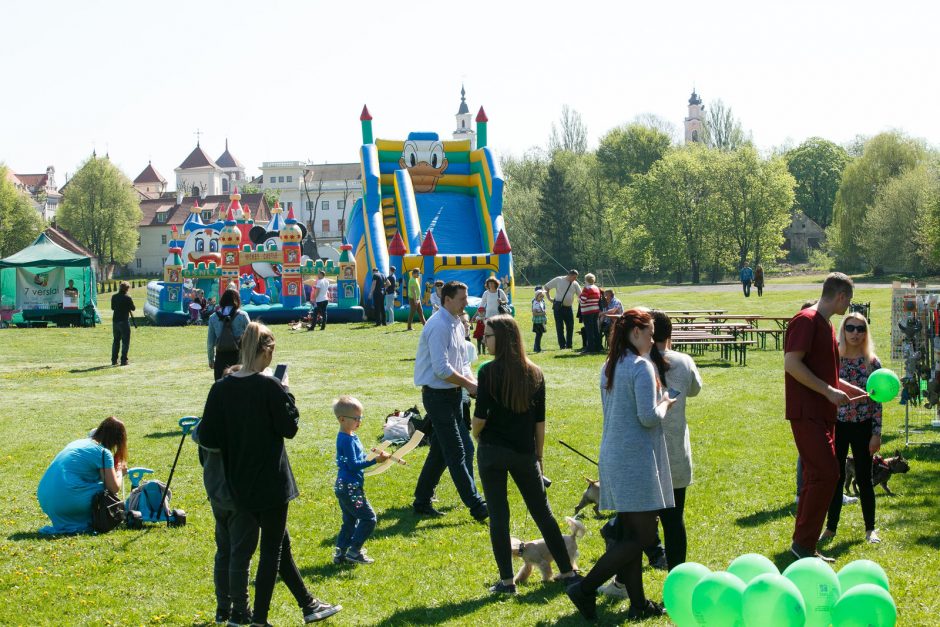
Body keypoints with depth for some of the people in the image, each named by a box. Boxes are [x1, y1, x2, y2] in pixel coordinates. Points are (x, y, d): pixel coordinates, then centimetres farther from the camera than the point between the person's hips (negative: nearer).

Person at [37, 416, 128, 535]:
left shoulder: (79, 442, 21)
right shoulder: (104, 453, -1)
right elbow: (114, 488, -1)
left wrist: (114, 470, 31)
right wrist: (119, 472, 18)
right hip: (68, 501, -8)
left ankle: (64, 524, 14)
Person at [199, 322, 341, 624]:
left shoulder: (221, 388, -3)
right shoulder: (270, 387, -17)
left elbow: (207, 437, -6)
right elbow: (289, 427, -9)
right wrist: (286, 394, 2)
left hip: (240, 483, 6)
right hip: (271, 480, -6)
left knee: (280, 543, 19)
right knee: (271, 549, 7)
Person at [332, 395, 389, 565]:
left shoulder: (350, 437, 12)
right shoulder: (347, 440, -18)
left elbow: (356, 460, 21)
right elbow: (353, 465, -22)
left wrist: (375, 456, 9)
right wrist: (375, 460, -25)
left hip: (344, 487, 10)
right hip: (349, 488, -10)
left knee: (349, 522, 17)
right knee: (368, 519, -5)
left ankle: (340, 554, 20)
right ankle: (354, 551, -2)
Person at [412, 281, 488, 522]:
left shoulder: (457, 324, 13)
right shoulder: (439, 326, -18)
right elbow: (442, 369, -23)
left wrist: (473, 383, 1)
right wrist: (469, 385, -16)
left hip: (452, 394, 10)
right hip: (438, 395, -10)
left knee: (441, 450, 15)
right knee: (456, 452, -7)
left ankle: (422, 501, 25)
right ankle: (476, 506, -6)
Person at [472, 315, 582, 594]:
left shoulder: (489, 371, -11)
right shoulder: (534, 373, 5)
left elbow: (480, 416, -12)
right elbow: (540, 422, 7)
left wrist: (477, 436, 8)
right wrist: (538, 456, 14)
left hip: (493, 451, -4)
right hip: (525, 453, 4)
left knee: (498, 515, 3)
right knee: (543, 513, 14)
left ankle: (507, 580, 3)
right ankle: (568, 572, 19)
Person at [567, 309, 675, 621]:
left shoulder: (608, 367, 13)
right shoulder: (641, 367, -14)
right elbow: (648, 417, -20)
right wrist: (665, 404, 0)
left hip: (612, 456, 9)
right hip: (637, 458, -9)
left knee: (631, 534, 12)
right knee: (644, 535, -5)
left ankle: (638, 603, 14)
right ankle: (586, 589, -10)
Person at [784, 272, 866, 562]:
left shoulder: (824, 325, 19)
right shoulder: (806, 320, -12)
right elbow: (791, 363, -21)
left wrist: (858, 391, 27)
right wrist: (829, 391, -20)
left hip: (823, 414, 10)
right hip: (807, 414, -10)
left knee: (818, 478, 10)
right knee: (826, 474, -13)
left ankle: (804, 547, 15)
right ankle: (804, 543, -7)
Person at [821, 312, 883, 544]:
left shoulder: (872, 362, -2)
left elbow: (877, 400, -1)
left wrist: (876, 433, -4)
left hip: (862, 427, -1)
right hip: (837, 426, 1)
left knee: (864, 478, 6)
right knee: (836, 477, 6)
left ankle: (870, 529, 17)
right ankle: (831, 527, 16)